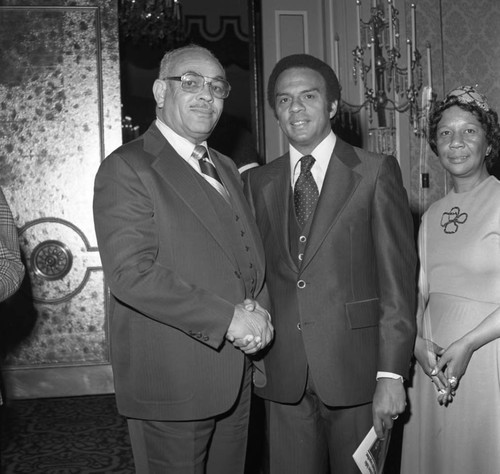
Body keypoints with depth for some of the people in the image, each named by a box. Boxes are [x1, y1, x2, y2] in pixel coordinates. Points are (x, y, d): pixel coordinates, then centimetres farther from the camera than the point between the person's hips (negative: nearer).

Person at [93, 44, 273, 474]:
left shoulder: (227, 170, 16)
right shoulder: (126, 169, -10)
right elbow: (131, 272, -21)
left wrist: (254, 309, -4)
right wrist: (228, 317, -21)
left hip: (235, 378, 7)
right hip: (170, 387, -7)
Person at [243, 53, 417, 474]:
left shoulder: (376, 172, -1)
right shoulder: (258, 182, 10)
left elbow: (398, 278, -6)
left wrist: (391, 375, -10)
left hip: (355, 371, -2)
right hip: (283, 375, 3)